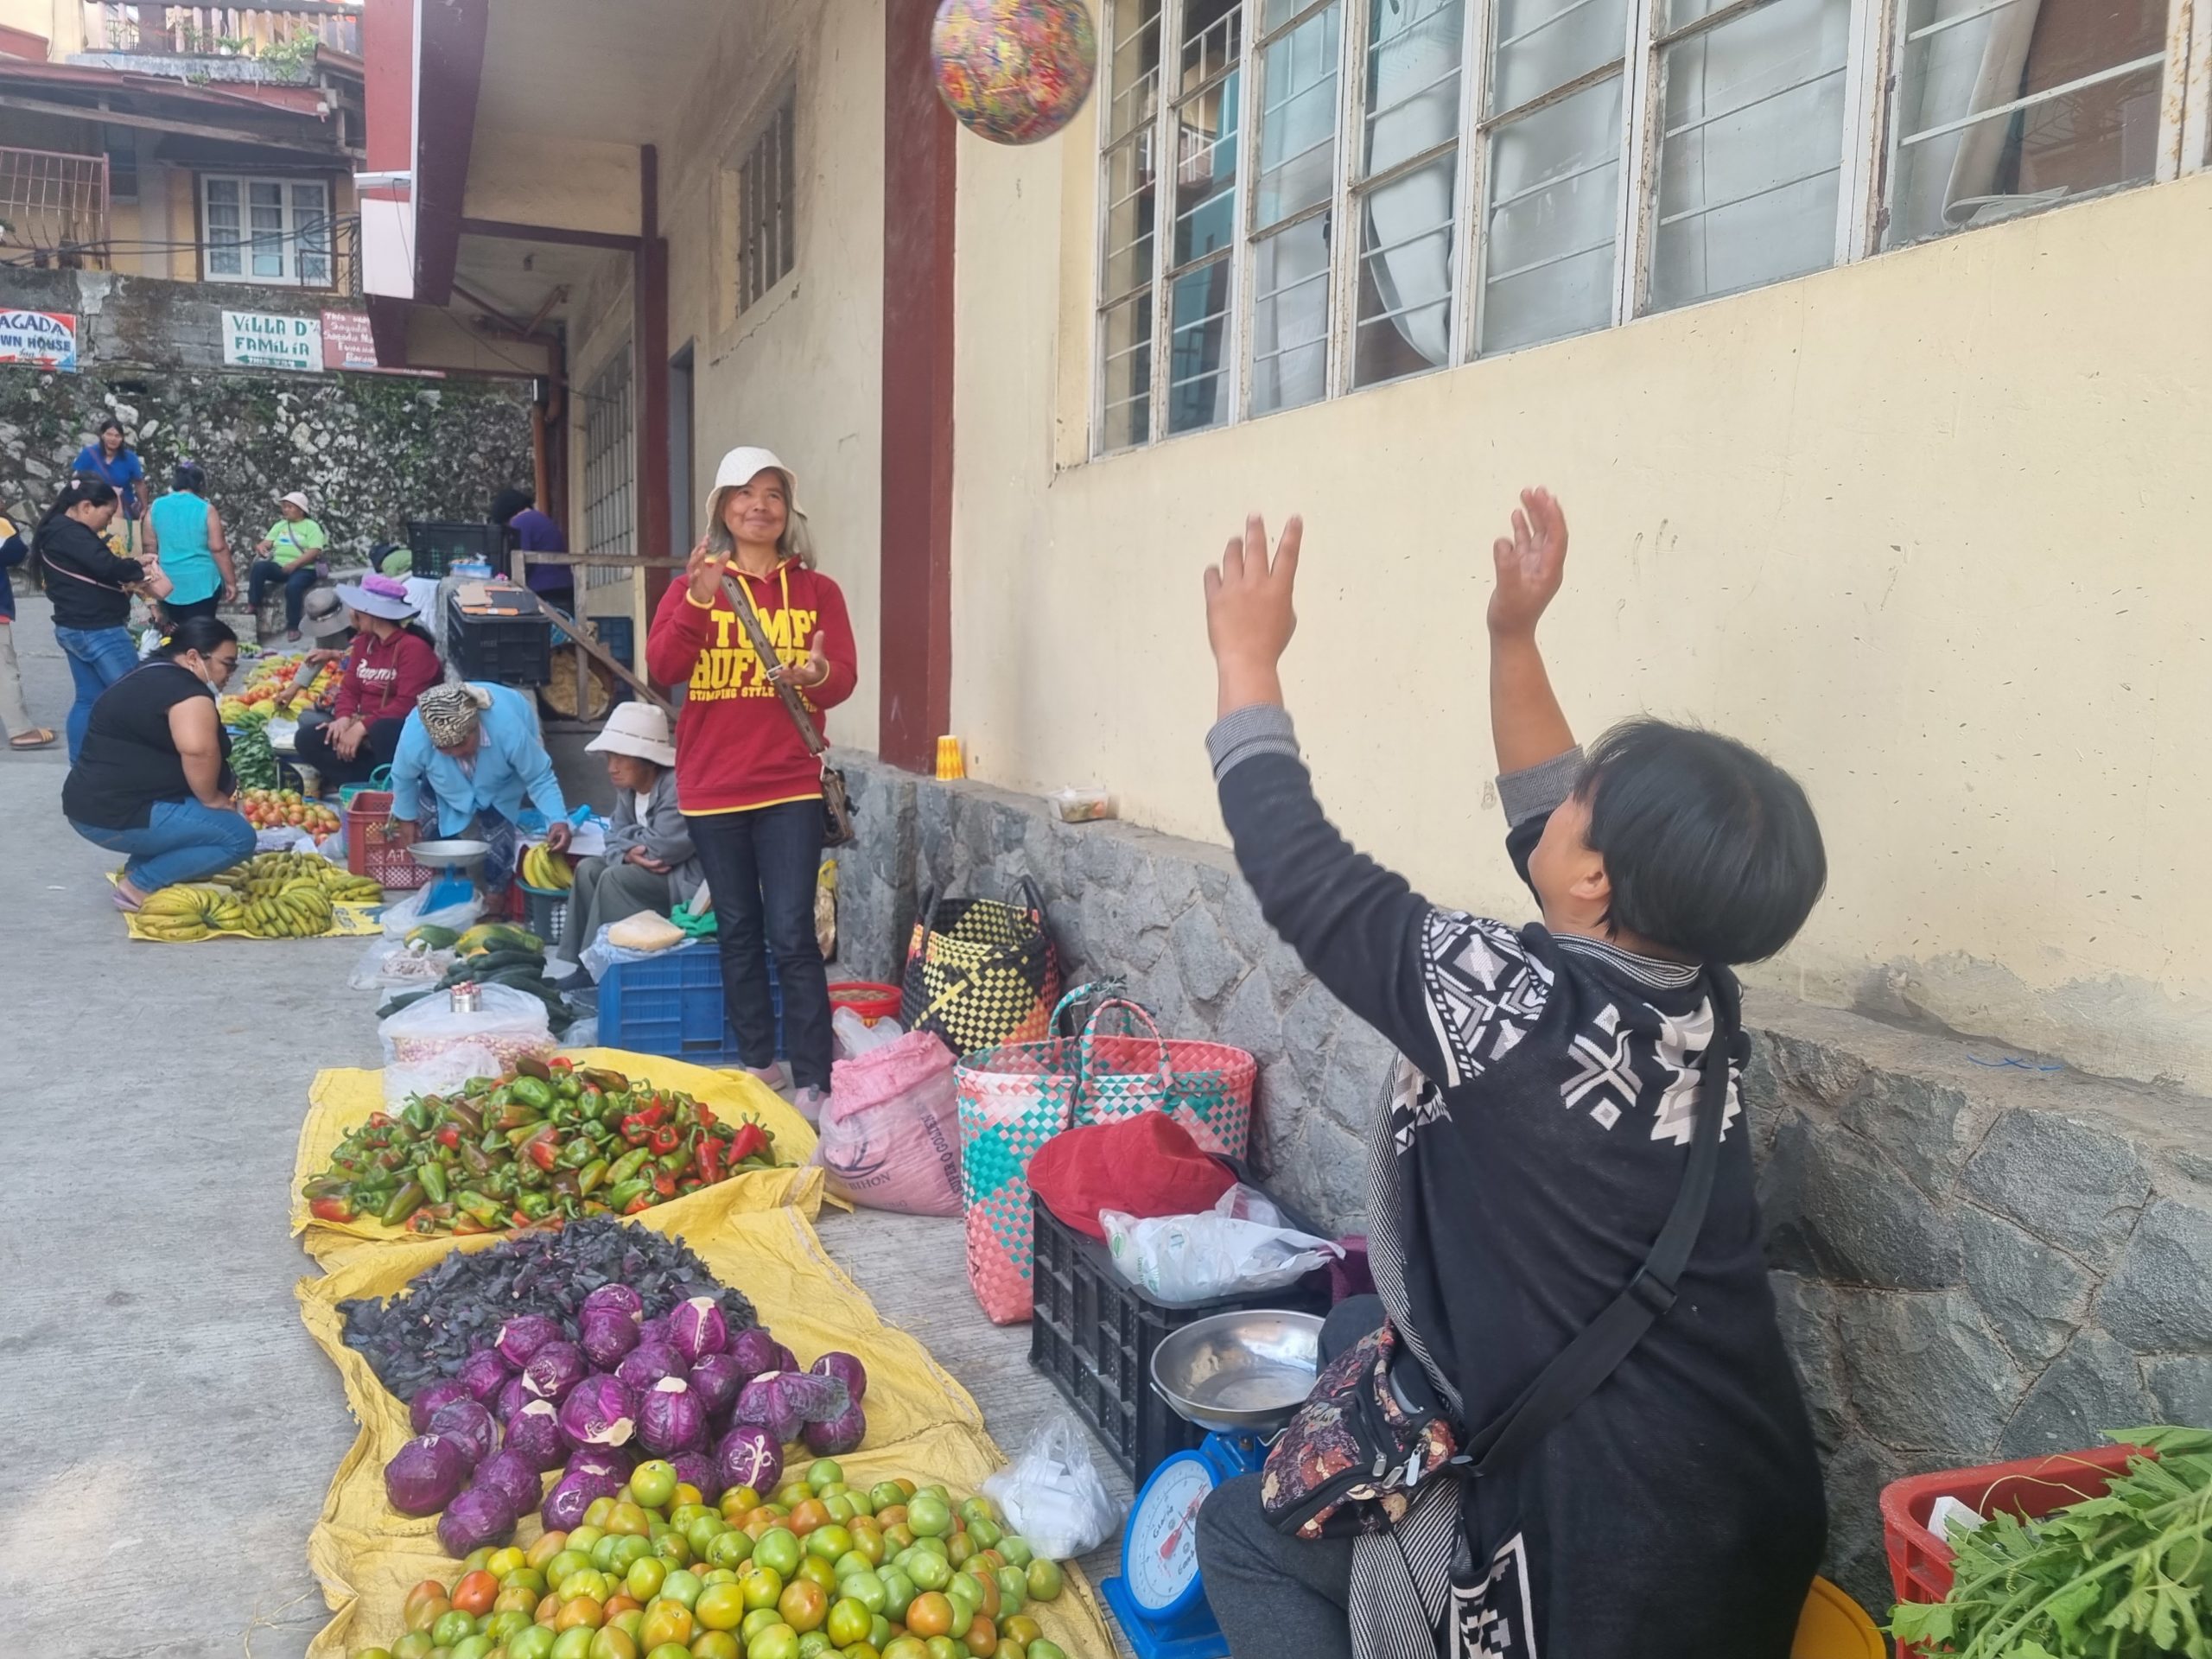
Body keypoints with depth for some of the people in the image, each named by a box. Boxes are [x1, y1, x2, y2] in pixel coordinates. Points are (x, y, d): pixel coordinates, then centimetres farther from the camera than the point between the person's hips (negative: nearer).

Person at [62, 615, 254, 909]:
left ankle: (141, 866, 13)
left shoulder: (151, 676, 17)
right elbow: (198, 750, -33)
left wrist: (216, 793, 15)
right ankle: (139, 884, -5)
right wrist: (211, 799, -17)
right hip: (118, 817, -10)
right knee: (238, 836, -11)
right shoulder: (186, 689, -15)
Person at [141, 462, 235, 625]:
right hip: (201, 582, -4)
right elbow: (218, 548, -9)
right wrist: (230, 581, -2)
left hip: (169, 583, 4)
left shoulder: (156, 507, 4)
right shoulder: (206, 509, -8)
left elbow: (150, 547, 9)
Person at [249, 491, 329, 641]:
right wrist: (260, 546, -14)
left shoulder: (311, 527, 3)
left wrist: (294, 564, -21)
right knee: (259, 566, -26)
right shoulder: (280, 525, 21)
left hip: (303, 569, -5)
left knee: (293, 586, -35)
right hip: (279, 567, 5)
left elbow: (315, 551, -10)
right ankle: (253, 606, -20)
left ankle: (293, 626, -21)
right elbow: (267, 542, 12)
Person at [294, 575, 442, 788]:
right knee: (306, 739, -7)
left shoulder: (414, 647, -15)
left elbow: (407, 704, -22)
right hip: (364, 727, 9)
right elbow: (350, 688, 10)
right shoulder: (363, 641, 12)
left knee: (383, 730, -40)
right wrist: (344, 718, -12)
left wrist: (362, 727, -24)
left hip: (399, 731, -9)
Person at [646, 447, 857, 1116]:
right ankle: (757, 1066, 23)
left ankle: (813, 1084, -3)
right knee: (738, 931, 10)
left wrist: (818, 674, -23)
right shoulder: (693, 584, 7)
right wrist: (698, 602, -19)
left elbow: (845, 679, 0)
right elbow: (661, 668, -7)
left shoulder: (816, 590, 5)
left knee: (792, 935, -8)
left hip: (791, 785, -2)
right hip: (713, 785, 2)